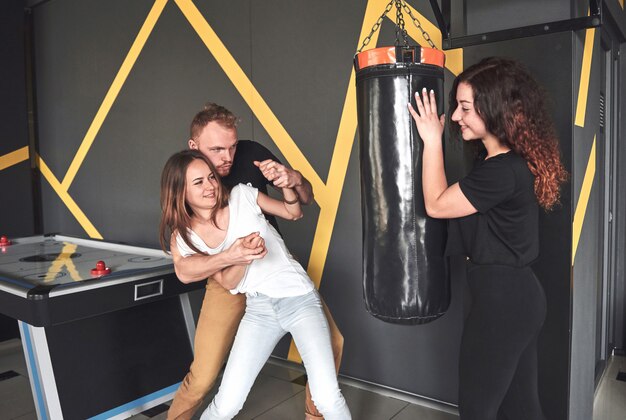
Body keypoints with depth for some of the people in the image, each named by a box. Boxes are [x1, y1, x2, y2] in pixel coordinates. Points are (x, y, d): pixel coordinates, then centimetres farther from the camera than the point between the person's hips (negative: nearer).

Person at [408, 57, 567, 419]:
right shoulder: (512, 161, 8)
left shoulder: (502, 171, -24)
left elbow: (436, 204, -15)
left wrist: (432, 139, -11)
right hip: (519, 296, 10)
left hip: (501, 301, -10)